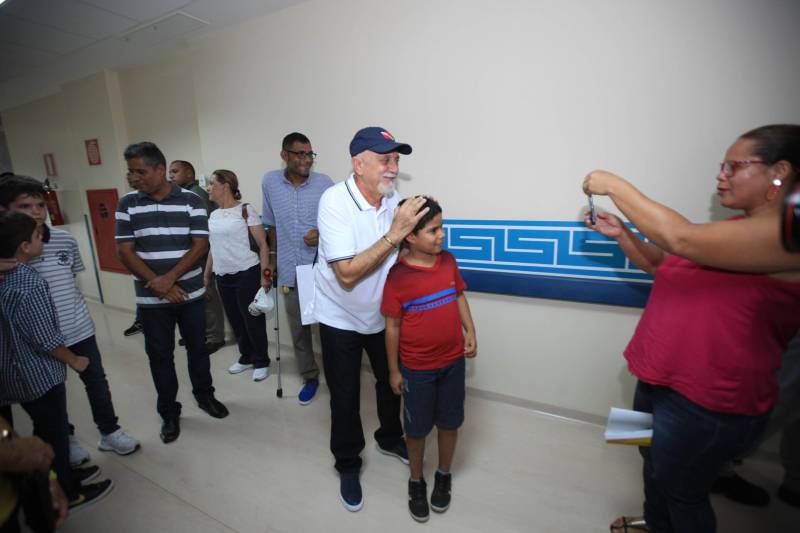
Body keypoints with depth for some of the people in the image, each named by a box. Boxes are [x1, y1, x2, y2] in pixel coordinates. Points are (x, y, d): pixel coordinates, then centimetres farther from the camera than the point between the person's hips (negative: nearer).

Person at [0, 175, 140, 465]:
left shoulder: (65, 239, -3)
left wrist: (75, 309, 12)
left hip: (78, 328, 2)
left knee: (96, 381, 13)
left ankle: (109, 431, 33)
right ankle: (65, 438, 41)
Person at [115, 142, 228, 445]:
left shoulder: (191, 200, -4)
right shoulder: (127, 204, 1)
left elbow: (200, 246, -9)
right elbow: (125, 251, -3)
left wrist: (170, 277, -19)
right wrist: (158, 285, -13)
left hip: (191, 293, -1)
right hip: (151, 298, 1)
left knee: (198, 348, 13)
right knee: (160, 355, 10)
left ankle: (204, 395, 35)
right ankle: (169, 413, 27)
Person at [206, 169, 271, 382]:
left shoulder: (245, 210, -7)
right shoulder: (213, 216, 11)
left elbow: (262, 244, -10)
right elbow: (213, 249, 19)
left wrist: (265, 275, -16)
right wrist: (206, 276, 17)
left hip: (247, 274, -6)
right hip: (223, 277, 6)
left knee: (253, 320, 2)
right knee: (235, 320, 13)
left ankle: (261, 362, 18)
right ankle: (246, 357, 31)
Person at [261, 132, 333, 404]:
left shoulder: (324, 183, -4)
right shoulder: (270, 181, 1)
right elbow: (272, 223, 12)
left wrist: (323, 233, -18)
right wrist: (273, 256, 14)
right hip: (290, 270, 2)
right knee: (298, 327, 13)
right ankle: (310, 376, 32)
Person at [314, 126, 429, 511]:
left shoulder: (395, 199, -9)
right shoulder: (334, 201, -25)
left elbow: (403, 254, -1)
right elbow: (347, 273, -32)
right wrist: (395, 233, -33)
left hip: (382, 314, 5)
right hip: (340, 318, -4)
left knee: (392, 381, 21)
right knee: (345, 397, 11)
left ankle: (389, 438, 50)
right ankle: (348, 465, 38)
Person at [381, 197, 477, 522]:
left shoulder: (448, 261, -5)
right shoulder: (397, 276, -19)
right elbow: (392, 326, -11)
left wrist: (470, 331, 0)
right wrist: (394, 370, -5)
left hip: (453, 361, 4)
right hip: (416, 368, -4)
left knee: (449, 422, 20)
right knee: (417, 428, 16)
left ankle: (444, 476, 46)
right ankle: (416, 481, 43)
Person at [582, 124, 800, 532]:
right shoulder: (730, 232, 8)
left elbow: (681, 238, -33)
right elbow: (661, 265, 14)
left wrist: (614, 185, -25)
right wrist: (620, 233, -2)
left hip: (706, 404, -9)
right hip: (659, 379, 9)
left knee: (682, 489, 15)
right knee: (654, 462, 29)